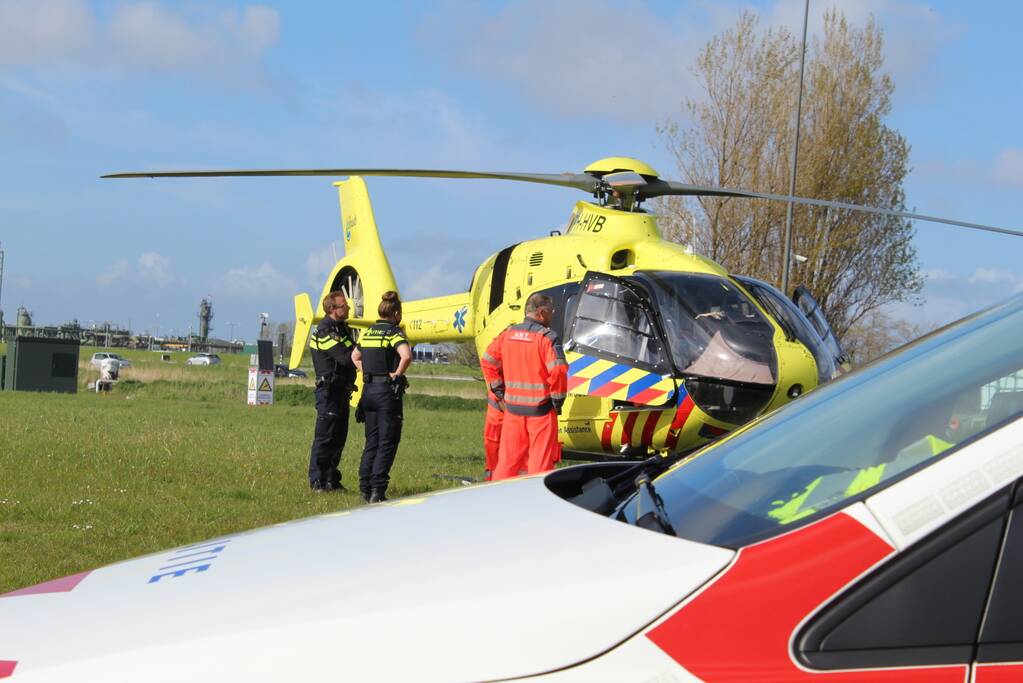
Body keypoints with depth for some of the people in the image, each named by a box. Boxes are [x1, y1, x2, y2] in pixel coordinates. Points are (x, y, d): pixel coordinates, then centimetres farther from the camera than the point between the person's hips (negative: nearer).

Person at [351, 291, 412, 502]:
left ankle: (365, 488, 12)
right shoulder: (394, 333, -11)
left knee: (371, 441, 14)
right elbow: (406, 356, -28)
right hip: (387, 390, -7)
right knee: (387, 443, -1)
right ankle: (377, 490, -7)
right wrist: (397, 374, -13)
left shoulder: (367, 333, 11)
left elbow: (355, 356, 25)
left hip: (368, 389, 7)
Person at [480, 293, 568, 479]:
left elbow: (487, 362, 11)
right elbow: (558, 371, -22)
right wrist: (557, 399, -9)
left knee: (508, 459, 12)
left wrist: (500, 391, 14)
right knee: (541, 462, 3)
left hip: (513, 407, 5)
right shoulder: (547, 337, -12)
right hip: (540, 409, -5)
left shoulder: (507, 334, 6)